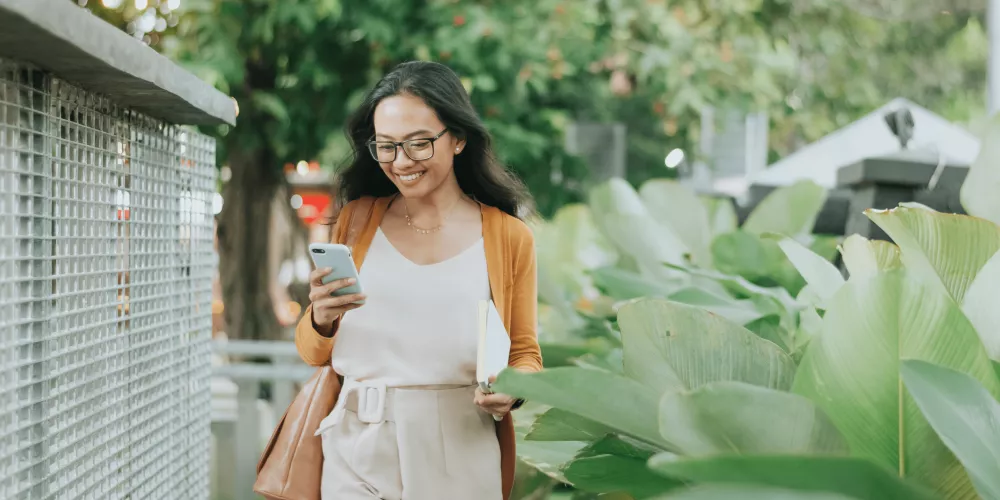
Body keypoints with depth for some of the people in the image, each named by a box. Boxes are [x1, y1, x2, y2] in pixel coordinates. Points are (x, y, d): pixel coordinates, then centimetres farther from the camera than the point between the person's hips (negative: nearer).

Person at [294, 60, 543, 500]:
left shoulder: (508, 237, 2)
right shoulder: (356, 221, 7)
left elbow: (525, 353, 10)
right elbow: (314, 353, 10)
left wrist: (513, 390, -13)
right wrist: (321, 320, -13)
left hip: (461, 459, -1)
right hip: (361, 452, 1)